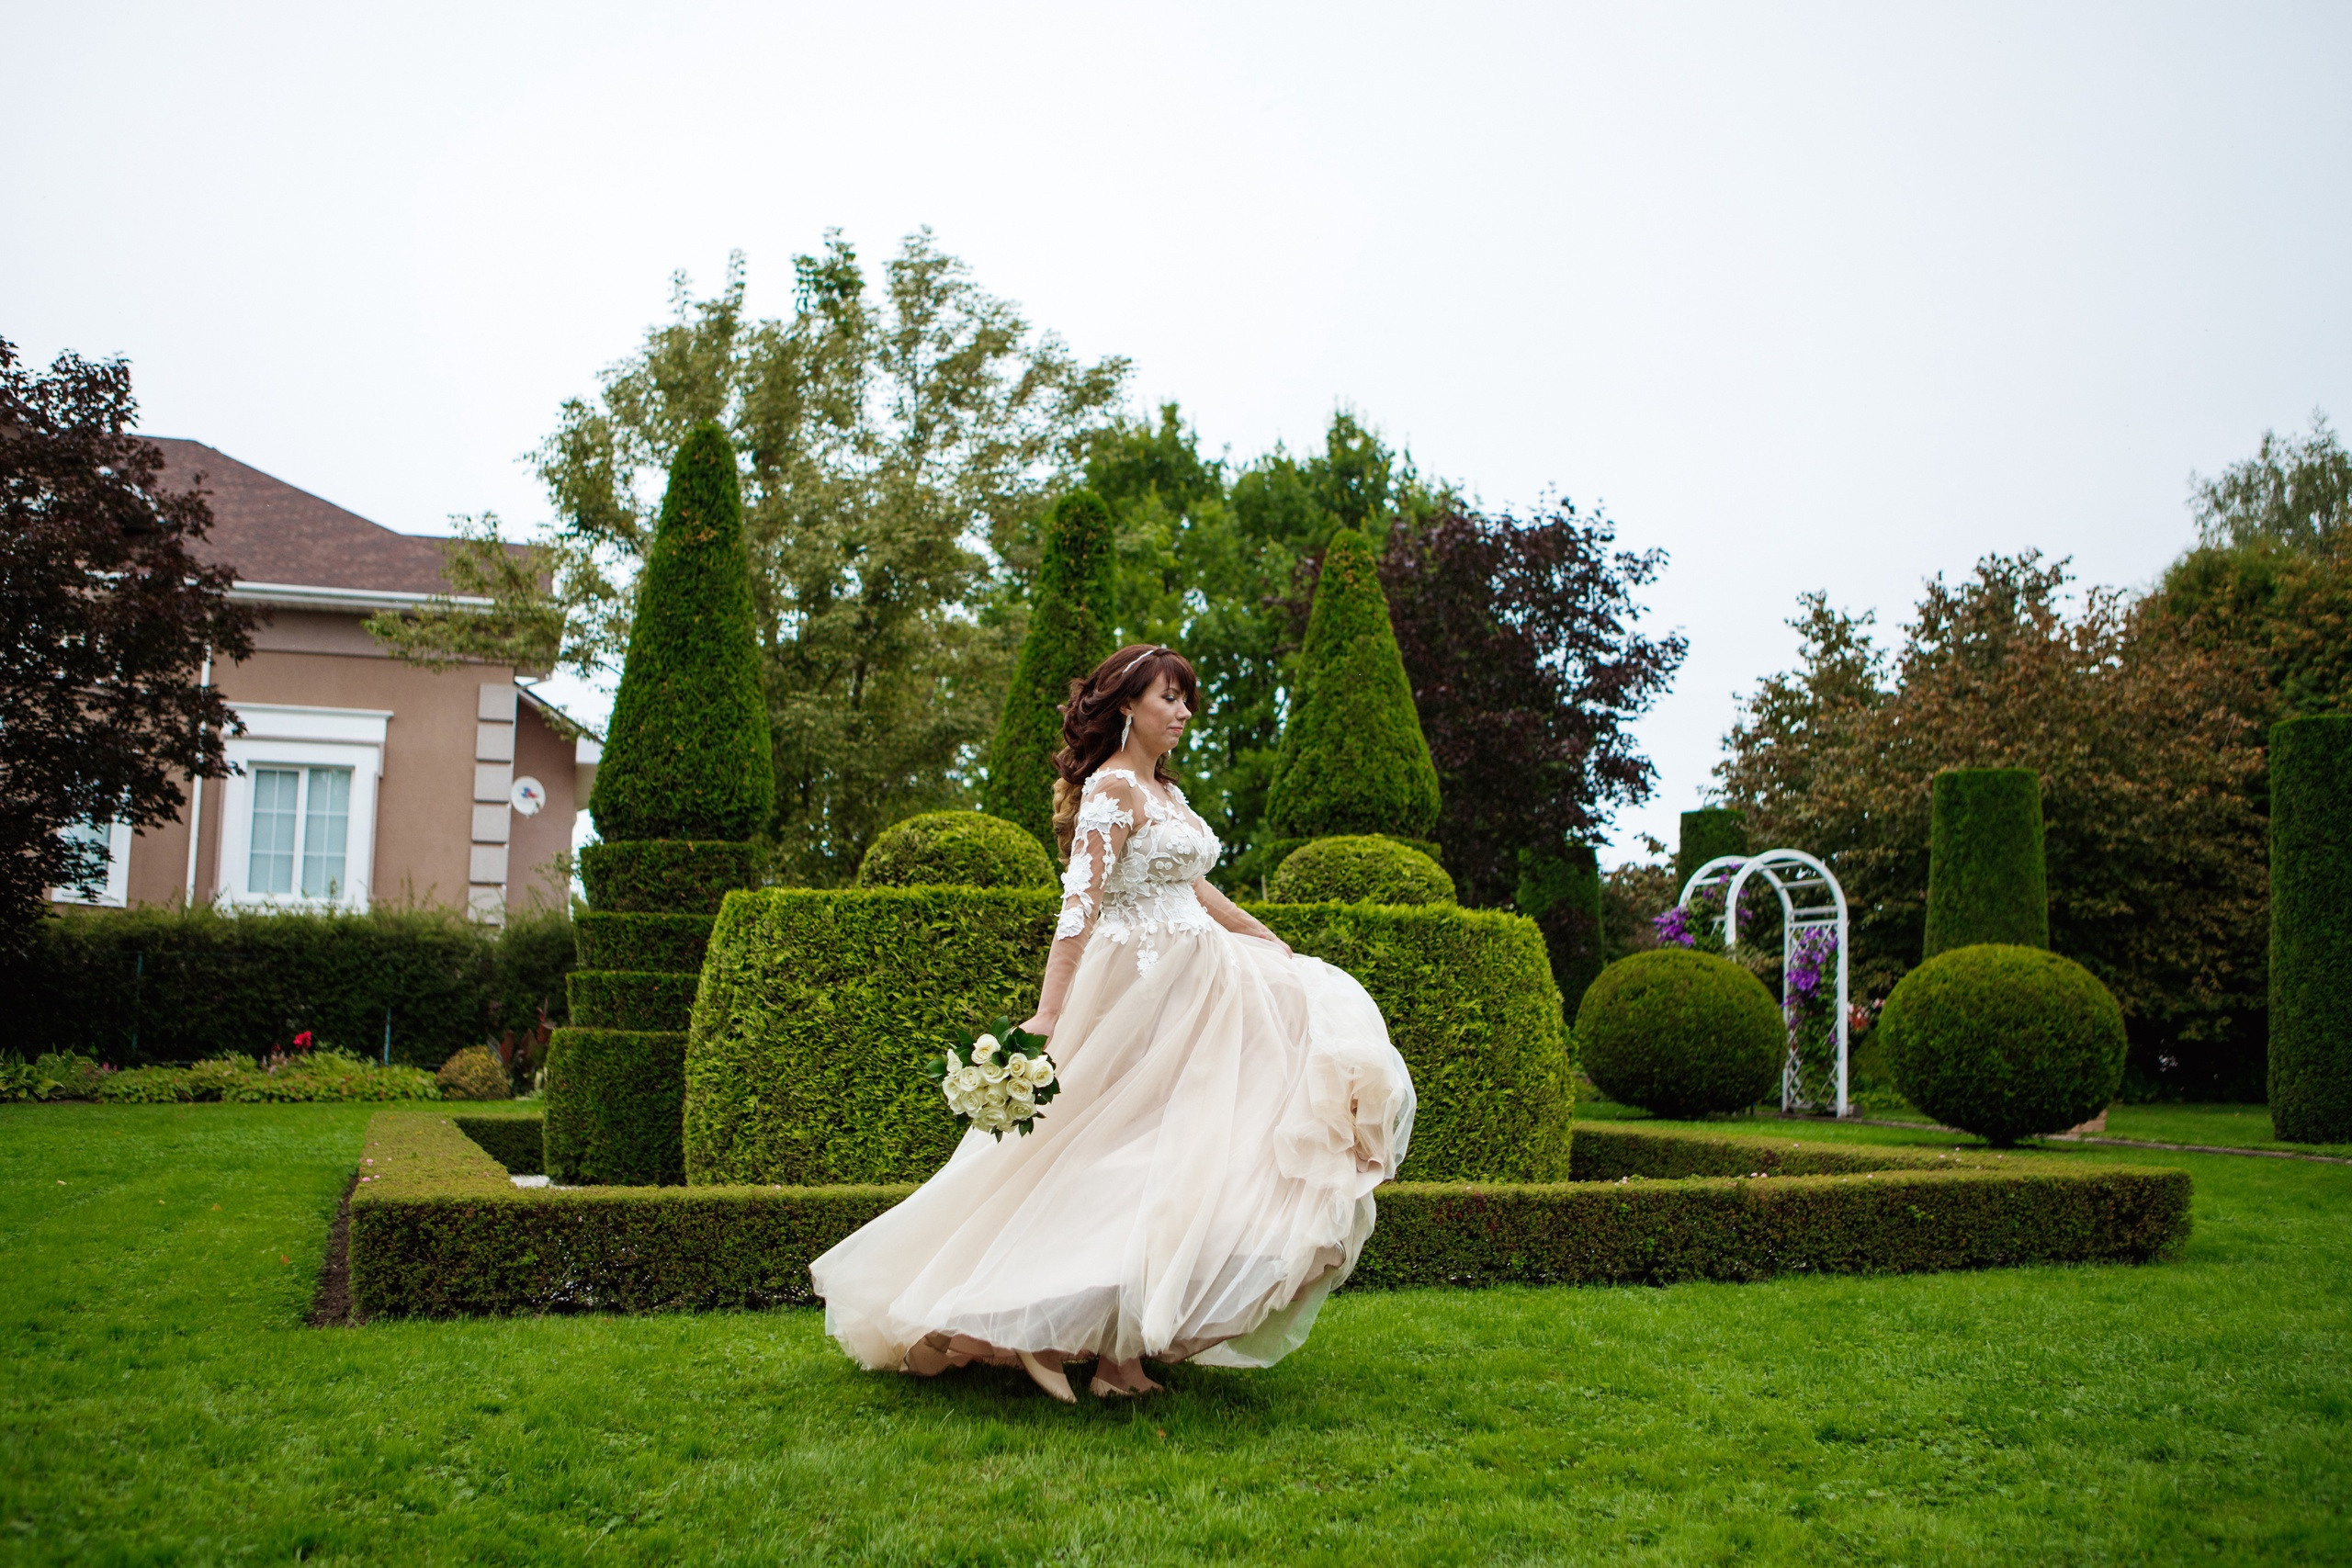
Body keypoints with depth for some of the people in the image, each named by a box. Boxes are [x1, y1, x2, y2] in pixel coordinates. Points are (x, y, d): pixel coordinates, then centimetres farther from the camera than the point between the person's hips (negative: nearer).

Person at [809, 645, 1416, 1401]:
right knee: (1140, 1152, -7)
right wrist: (1047, 1014, -27)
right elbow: (1079, 905, -20)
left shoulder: (1166, 792, 16)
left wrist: (1278, 949, 32)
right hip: (1143, 989, -9)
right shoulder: (1112, 788, -12)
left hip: (1198, 982, 9)